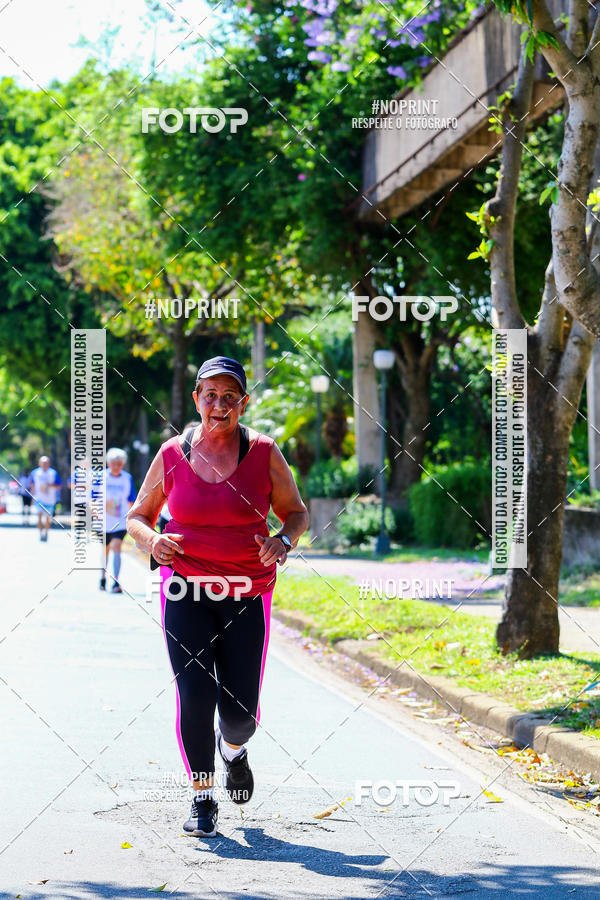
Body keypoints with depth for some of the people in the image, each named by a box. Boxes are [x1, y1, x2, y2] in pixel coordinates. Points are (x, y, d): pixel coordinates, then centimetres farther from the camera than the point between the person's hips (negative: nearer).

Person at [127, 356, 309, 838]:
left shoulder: (264, 453, 0)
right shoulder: (172, 455, 1)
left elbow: (297, 512, 9)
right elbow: (139, 517, 12)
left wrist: (283, 542, -13)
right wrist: (152, 541, -10)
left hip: (247, 595, 0)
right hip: (186, 591, 0)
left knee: (240, 711, -2)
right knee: (194, 698, -12)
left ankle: (233, 750, 37)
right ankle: (203, 800, 5)